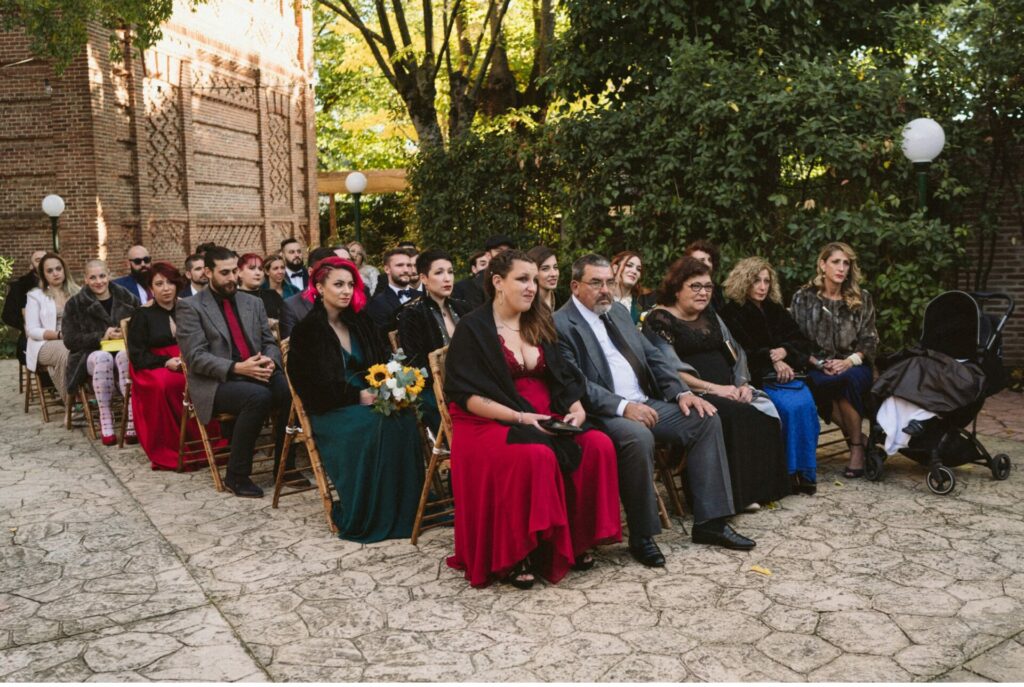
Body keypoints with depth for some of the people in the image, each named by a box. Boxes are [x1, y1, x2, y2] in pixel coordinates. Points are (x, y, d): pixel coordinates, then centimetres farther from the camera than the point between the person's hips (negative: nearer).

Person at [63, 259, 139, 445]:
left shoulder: (126, 297, 9)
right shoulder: (75, 304, 6)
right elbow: (70, 340, 0)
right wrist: (101, 337, -13)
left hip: (123, 349, 1)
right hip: (92, 354, -1)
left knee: (125, 355, -37)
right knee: (103, 357, -38)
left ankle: (133, 416, -41)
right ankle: (105, 420, -33)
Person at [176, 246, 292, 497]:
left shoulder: (253, 303, 17)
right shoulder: (190, 307, 0)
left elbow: (270, 342, 15)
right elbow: (195, 357, -9)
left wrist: (270, 360, -10)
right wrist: (236, 368, -22)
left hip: (256, 374, 5)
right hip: (216, 383, -5)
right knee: (259, 396, -35)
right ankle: (236, 475, -19)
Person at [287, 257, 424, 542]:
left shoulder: (361, 324, 14)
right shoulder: (306, 331, -1)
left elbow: (383, 364, 13)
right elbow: (314, 386, -9)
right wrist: (358, 397, -17)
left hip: (369, 399, 5)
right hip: (330, 411, -4)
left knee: (404, 418, -27)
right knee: (373, 425, -33)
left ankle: (405, 507, -20)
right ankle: (364, 515, -21)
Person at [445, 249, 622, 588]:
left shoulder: (540, 325, 15)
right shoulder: (473, 328, -3)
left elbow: (563, 377, 14)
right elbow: (466, 394, -10)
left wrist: (577, 408, -7)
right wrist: (519, 417, -20)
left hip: (547, 419, 6)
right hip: (490, 424, -6)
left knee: (598, 445, -19)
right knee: (538, 456, -35)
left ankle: (576, 540, -4)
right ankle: (512, 556, -18)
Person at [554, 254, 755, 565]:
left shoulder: (619, 311, 17)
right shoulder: (561, 325, -7)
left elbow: (653, 356, 17)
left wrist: (681, 392, 2)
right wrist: (622, 406, -25)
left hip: (644, 403, 8)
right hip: (603, 413, -8)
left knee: (705, 418, -6)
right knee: (638, 436, -36)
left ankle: (709, 522, -1)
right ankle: (641, 536, -17)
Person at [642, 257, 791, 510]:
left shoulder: (710, 317, 20)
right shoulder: (659, 320, -4)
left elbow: (734, 354, 18)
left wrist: (742, 384, -2)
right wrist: (713, 388, -19)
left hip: (727, 392, 7)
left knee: (764, 410, -19)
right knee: (737, 415, -30)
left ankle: (760, 487, -11)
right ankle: (737, 495, -19)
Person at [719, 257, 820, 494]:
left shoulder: (776, 310, 20)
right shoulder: (731, 313, 3)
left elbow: (802, 342, 15)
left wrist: (784, 351, -6)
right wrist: (771, 360, -14)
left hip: (785, 372, 5)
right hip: (756, 377, -4)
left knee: (807, 404, -26)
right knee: (792, 407, -29)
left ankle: (806, 471, -18)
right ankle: (792, 472, -18)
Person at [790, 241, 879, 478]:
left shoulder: (862, 299, 11)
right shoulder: (803, 298, 6)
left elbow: (869, 340, 6)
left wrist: (849, 361, -12)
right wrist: (819, 364, -14)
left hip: (854, 367, 1)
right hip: (817, 368, -1)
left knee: (849, 379, -36)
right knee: (816, 383, -37)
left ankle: (857, 447, -21)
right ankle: (858, 437, -19)